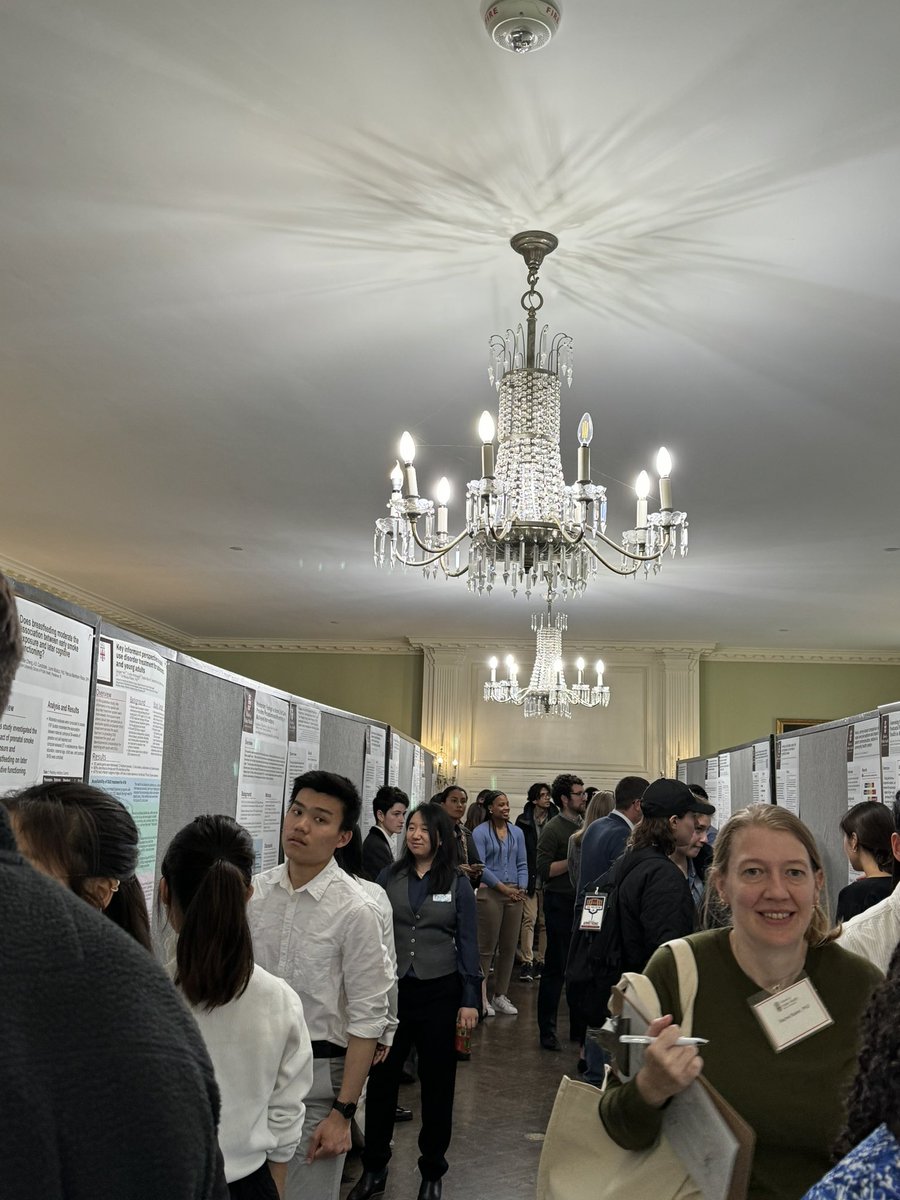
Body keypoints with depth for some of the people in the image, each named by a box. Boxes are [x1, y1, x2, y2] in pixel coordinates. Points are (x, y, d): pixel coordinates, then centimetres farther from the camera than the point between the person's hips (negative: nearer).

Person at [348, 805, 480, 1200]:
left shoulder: (458, 885, -1)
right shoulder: (388, 878, 2)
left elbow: (467, 944, 0)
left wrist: (470, 1000, -4)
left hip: (439, 992, -1)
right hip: (392, 989, 1)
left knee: (437, 1084, 9)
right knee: (381, 1078, 6)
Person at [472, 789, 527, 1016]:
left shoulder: (517, 833, 13)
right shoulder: (480, 833, -3)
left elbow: (522, 864, 13)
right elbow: (480, 866, -9)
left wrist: (522, 888, -3)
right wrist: (503, 887, -12)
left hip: (514, 894, 5)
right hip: (490, 893, -5)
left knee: (509, 947, 7)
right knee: (486, 946, -3)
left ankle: (501, 995, 17)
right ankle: (481, 997, 4)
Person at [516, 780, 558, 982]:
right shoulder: (523, 821, 1)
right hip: (530, 876, -2)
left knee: (545, 921, 6)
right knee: (529, 918, -7)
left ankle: (541, 961, 15)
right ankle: (527, 962, -5)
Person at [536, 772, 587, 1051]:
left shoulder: (583, 826, 12)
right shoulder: (553, 829, -9)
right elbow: (544, 870, -16)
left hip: (582, 902, 6)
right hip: (560, 903, -6)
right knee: (555, 968, 0)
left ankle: (578, 1027, 23)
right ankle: (547, 1031, 10)